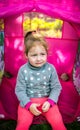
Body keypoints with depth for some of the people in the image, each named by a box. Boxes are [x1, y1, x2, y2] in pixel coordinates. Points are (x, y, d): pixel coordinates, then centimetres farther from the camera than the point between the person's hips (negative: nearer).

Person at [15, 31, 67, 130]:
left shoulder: (51, 68, -9)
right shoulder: (23, 70, -12)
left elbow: (56, 87, -3)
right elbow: (20, 90, -7)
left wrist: (50, 101, -16)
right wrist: (29, 104, -18)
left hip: (47, 100, 1)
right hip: (28, 101, 0)